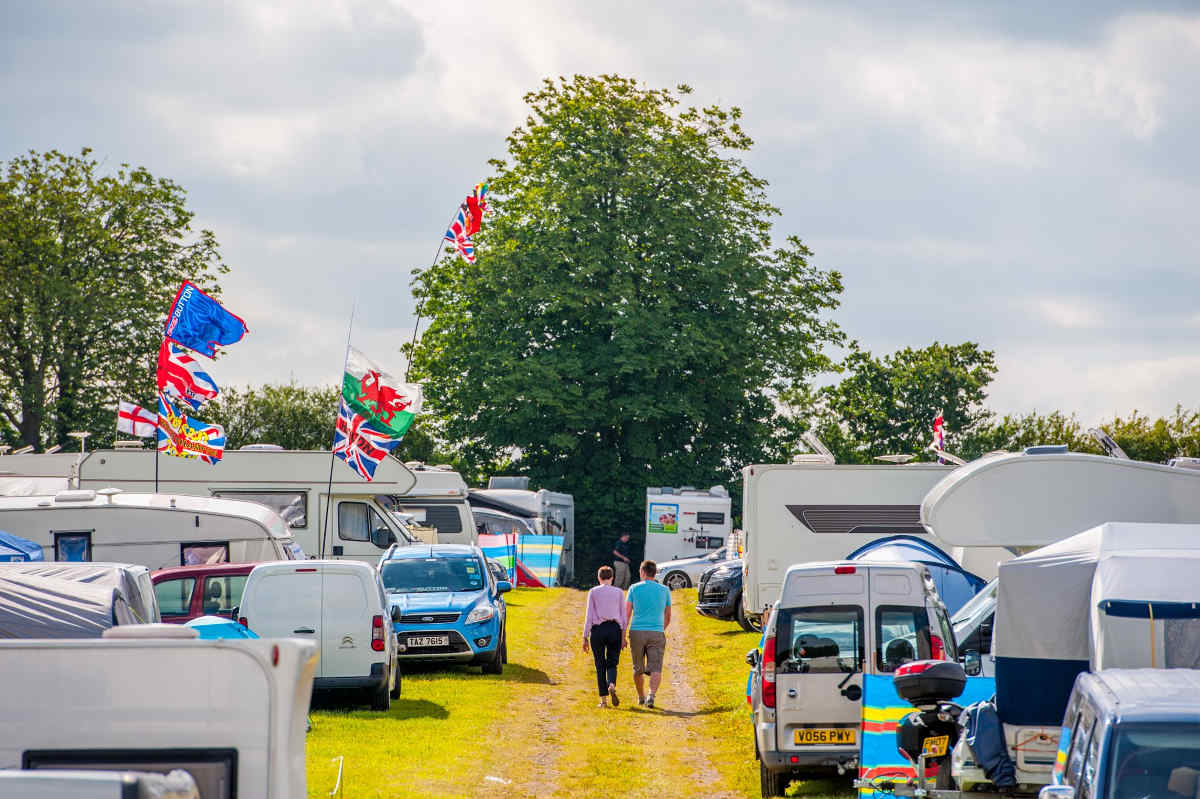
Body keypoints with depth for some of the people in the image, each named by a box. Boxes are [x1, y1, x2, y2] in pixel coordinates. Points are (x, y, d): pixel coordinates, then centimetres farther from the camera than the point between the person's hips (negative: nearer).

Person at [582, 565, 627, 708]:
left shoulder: (593, 592, 2)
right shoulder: (619, 592, 6)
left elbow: (589, 616, -1)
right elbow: (623, 616, 4)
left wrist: (585, 637, 1)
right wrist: (623, 637, 10)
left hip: (597, 630, -1)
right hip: (615, 630, 1)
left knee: (600, 665, 7)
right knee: (612, 664, 11)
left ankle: (604, 699, 1)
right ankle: (612, 686, -20)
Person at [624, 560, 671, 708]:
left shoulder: (634, 589, 1)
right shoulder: (664, 590, 6)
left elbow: (626, 614, -5)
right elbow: (668, 617, 16)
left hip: (637, 633, 0)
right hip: (657, 634, 0)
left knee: (638, 669, 18)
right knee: (655, 670, -7)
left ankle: (641, 697, 34)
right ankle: (651, 695, -30)